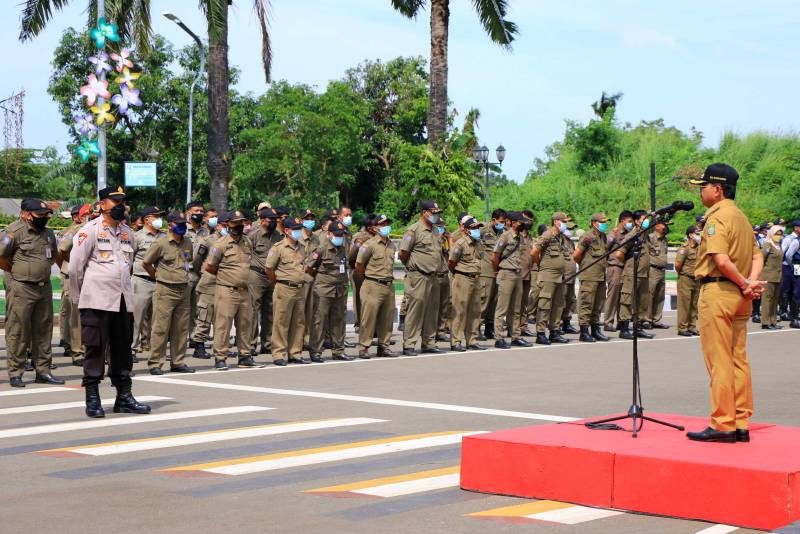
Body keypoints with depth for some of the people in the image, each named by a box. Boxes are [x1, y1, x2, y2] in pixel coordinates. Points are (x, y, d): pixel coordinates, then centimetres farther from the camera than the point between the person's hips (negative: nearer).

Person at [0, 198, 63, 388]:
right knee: (18, 331, -3)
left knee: (43, 330, 10)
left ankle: (43, 370, 17)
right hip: (21, 289, -7)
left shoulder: (48, 233, 15)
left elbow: (55, 256, 29)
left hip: (44, 287, 7)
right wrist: (17, 272, -1)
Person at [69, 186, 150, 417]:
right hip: (97, 301, -6)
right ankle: (92, 399, 1)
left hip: (123, 301, 6)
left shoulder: (127, 232, 14)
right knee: (95, 349, -4)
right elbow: (75, 267, -4)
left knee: (123, 349, 10)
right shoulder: (90, 230, -5)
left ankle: (124, 397, 17)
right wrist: (78, 298, 2)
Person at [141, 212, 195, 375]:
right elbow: (145, 263, 2)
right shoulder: (161, 243, -6)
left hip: (184, 289, 6)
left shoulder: (187, 243, 11)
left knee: (181, 329, 8)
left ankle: (178, 362, 16)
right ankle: (155, 363, -1)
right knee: (161, 328, -5)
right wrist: (159, 276, 8)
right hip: (165, 291, -6)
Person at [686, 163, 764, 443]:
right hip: (739, 297, 9)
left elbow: (721, 260, -23)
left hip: (718, 291, -9)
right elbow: (757, 256, 14)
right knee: (739, 359, 10)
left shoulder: (717, 217, -12)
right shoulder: (741, 217, 17)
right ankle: (741, 424, 13)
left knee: (718, 361, -5)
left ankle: (723, 424, -4)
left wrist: (744, 284, -11)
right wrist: (751, 282, -1)